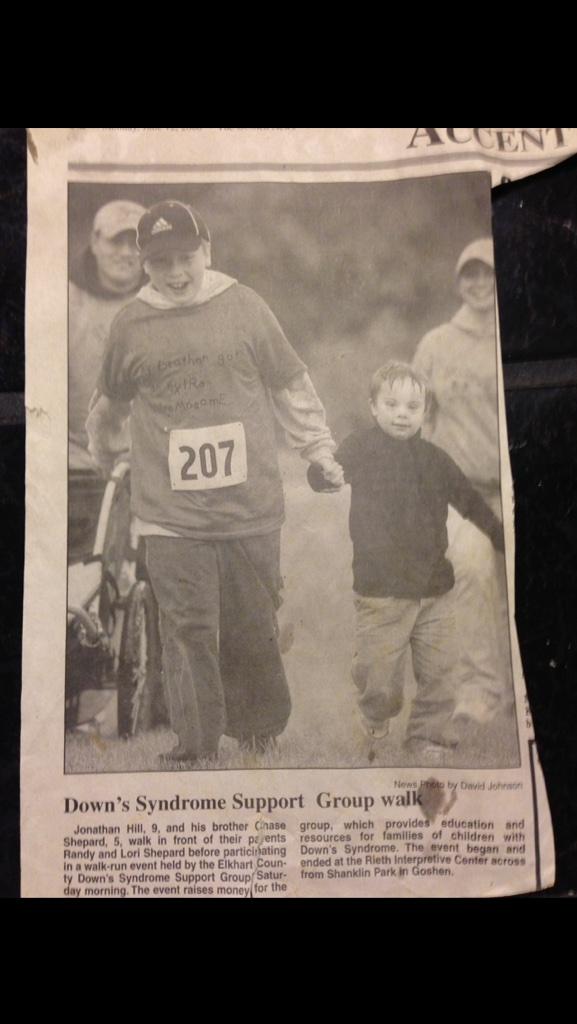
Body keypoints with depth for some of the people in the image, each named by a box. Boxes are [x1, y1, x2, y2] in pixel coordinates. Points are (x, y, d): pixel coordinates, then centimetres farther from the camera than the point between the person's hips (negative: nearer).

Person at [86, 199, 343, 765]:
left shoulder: (244, 306, 1)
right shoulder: (130, 324, 3)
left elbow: (291, 384, 8)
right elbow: (109, 404, 20)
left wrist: (319, 450, 10)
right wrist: (102, 452, 33)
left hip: (252, 507, 0)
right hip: (171, 517, 0)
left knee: (255, 628, 11)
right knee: (188, 634, -1)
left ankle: (260, 729, 31)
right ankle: (195, 746, 12)